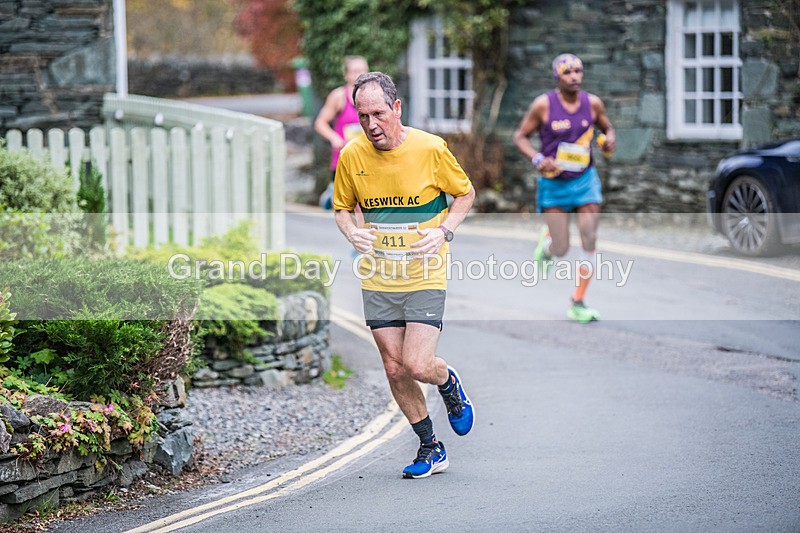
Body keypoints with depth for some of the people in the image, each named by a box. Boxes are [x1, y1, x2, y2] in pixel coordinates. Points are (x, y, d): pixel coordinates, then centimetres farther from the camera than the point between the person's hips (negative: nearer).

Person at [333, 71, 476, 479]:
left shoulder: (430, 149, -11)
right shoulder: (352, 155, -3)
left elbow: (465, 193, 4)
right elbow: (342, 208, 12)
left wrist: (444, 231, -13)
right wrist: (352, 232, -11)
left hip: (425, 275, -3)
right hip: (377, 277, 3)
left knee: (418, 365, -14)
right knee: (395, 370, 4)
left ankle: (449, 383, 23)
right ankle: (430, 449, 23)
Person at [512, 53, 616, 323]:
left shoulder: (593, 103, -2)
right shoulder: (543, 105, -10)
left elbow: (607, 128, 15)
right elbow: (520, 136, -2)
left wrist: (609, 139, -9)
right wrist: (537, 159, -19)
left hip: (585, 179, 2)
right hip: (553, 182, -2)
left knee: (590, 242, -9)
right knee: (561, 249, -2)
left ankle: (578, 303, 3)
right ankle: (546, 240, 38)